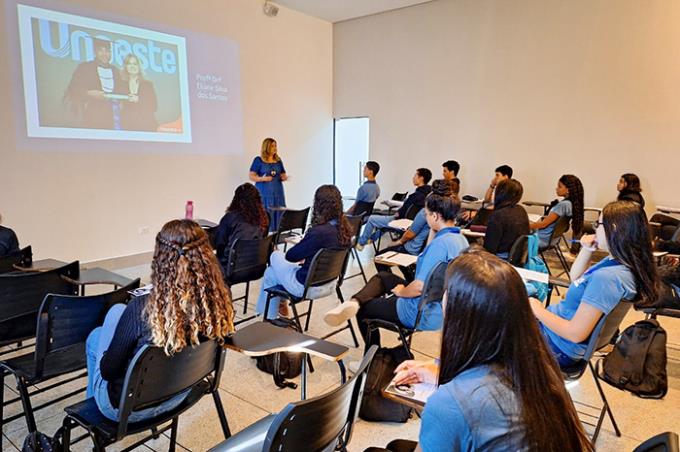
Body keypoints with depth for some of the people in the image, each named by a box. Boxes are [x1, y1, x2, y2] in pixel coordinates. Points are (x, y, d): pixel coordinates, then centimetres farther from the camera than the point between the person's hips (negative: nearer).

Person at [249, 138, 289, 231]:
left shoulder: (278, 161, 12)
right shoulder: (258, 160, 0)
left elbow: (283, 175, 17)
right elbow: (251, 176, -2)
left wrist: (284, 178, -6)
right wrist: (262, 179, -19)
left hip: (278, 194, 4)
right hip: (264, 195, -4)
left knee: (278, 217, 1)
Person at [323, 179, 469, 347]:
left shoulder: (441, 243, -28)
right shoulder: (461, 239, 2)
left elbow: (420, 287, -28)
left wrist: (401, 291, -8)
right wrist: (433, 232, 8)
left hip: (424, 315, -10)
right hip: (442, 309, 10)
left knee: (364, 309, 11)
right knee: (382, 277, 18)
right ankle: (354, 302, -1)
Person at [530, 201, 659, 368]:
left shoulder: (607, 278, -32)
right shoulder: (615, 263, -2)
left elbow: (575, 333, -30)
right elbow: (575, 278, 16)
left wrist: (538, 310, -17)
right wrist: (586, 250, -1)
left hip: (557, 344, -9)